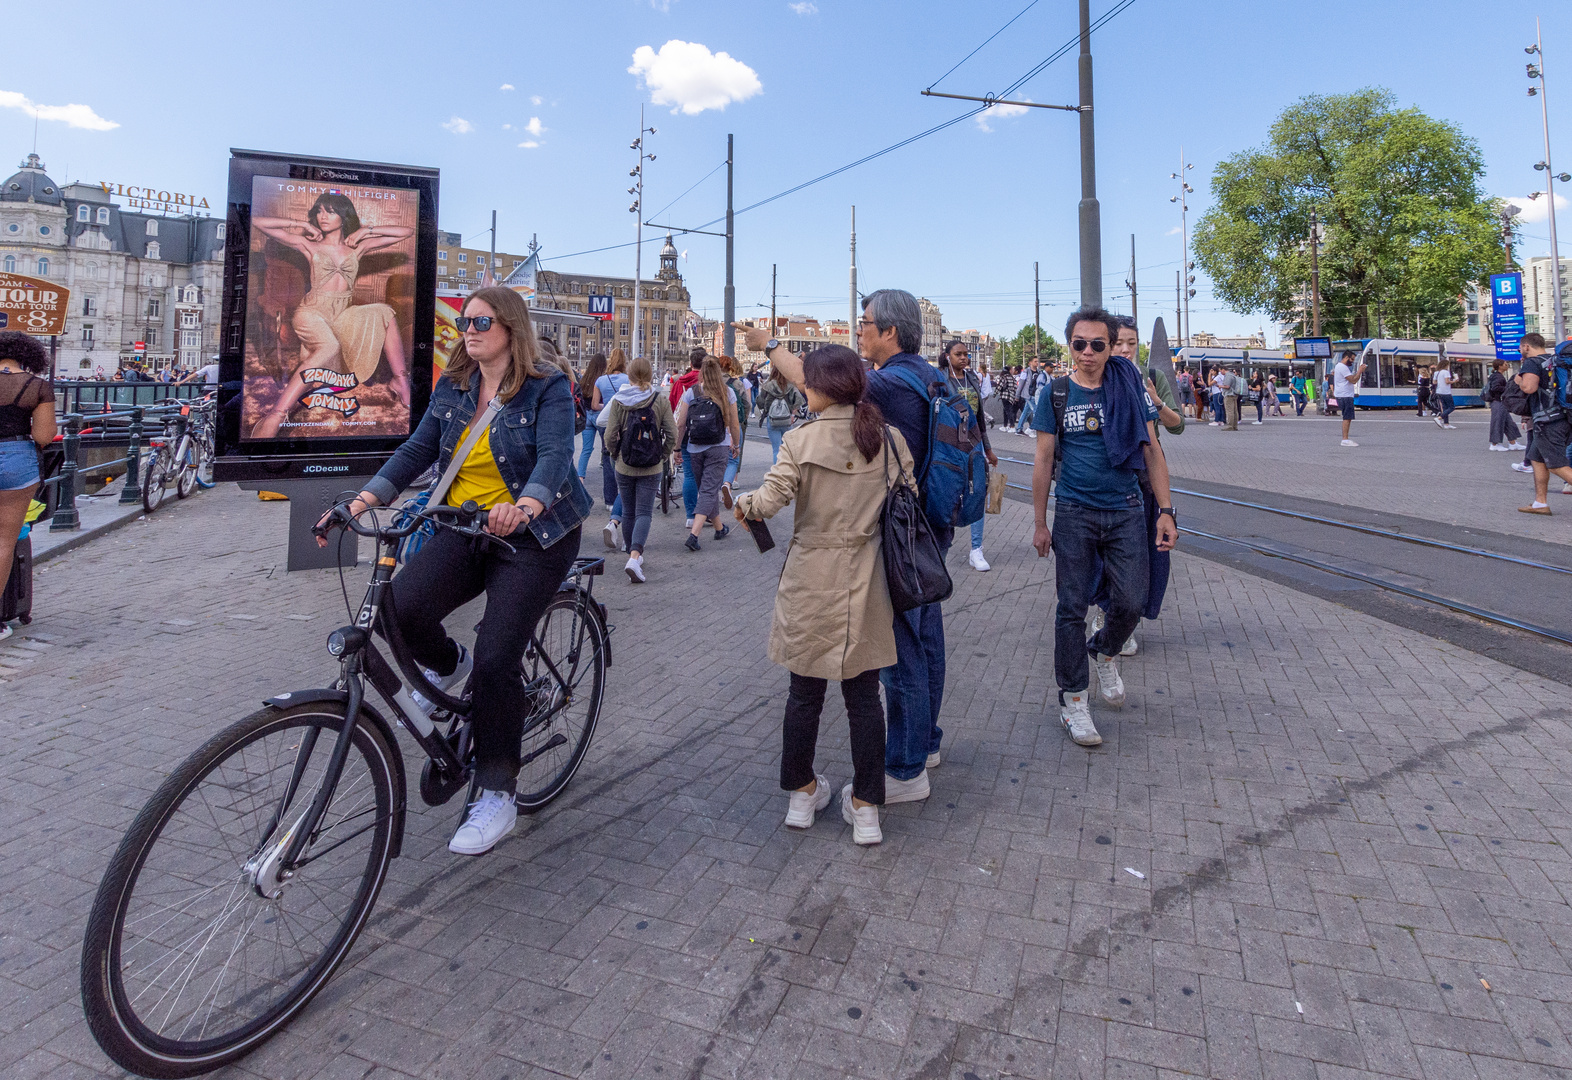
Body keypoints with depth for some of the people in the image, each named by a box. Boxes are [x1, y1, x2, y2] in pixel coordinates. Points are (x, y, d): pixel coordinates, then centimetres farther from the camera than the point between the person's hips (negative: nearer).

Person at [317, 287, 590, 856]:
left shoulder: (547, 388, -8)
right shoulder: (452, 387, 9)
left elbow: (555, 455, -24)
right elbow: (417, 450, 5)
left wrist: (524, 505, -44)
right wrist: (365, 499, -10)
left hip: (532, 535, -5)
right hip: (463, 530, 5)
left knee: (496, 658, -14)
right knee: (401, 608, -20)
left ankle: (497, 793, 4)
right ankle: (449, 666, 17)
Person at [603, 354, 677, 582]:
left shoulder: (618, 401, -4)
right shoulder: (660, 401, -4)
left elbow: (610, 436, -6)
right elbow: (672, 435, -5)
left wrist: (616, 455, 12)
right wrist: (662, 457, 10)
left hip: (625, 467, 1)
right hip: (651, 468, -1)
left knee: (629, 512, 16)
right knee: (644, 512, -2)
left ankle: (633, 553, 29)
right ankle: (635, 556, -21)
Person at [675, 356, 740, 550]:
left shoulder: (691, 392, -2)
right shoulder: (727, 393, -2)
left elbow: (681, 425, -2)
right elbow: (734, 425, 2)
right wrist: (736, 445, 17)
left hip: (695, 449, 2)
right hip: (718, 448, -2)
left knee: (706, 490, 18)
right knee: (709, 491, -3)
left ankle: (719, 528, 34)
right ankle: (693, 535, -17)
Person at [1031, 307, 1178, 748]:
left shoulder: (1131, 387, 3)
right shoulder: (1057, 393, 0)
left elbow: (1152, 451, 5)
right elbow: (1044, 460, 3)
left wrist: (1166, 510, -1)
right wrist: (1040, 523, 2)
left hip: (1126, 512, 2)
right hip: (1074, 514, -1)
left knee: (1131, 603, 3)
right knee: (1072, 607, 2)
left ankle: (1104, 651, 36)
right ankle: (1072, 699, 15)